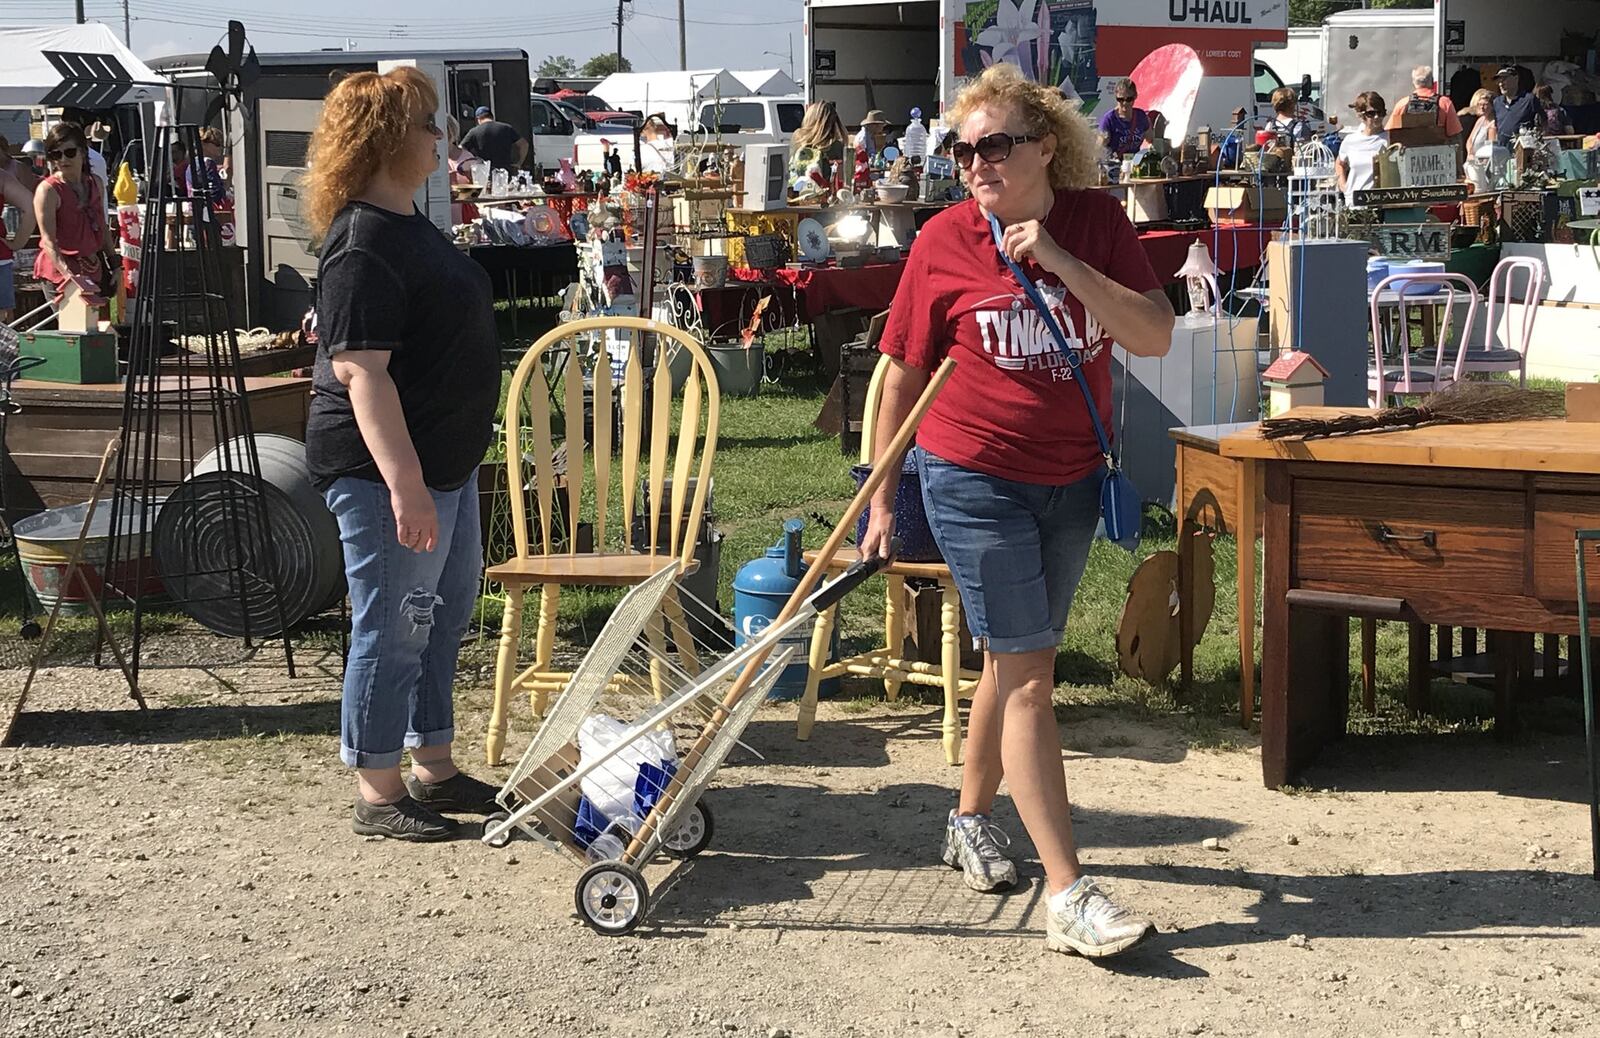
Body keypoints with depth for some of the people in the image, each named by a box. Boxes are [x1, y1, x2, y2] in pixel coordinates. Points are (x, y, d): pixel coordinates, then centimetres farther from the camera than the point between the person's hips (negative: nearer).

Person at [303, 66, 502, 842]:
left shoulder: (408, 227, 11)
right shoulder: (362, 248, -21)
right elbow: (361, 371, -26)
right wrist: (403, 482, -31)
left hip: (444, 459, 11)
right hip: (386, 467, -11)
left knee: (446, 611, 18)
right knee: (392, 626, -2)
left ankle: (433, 768, 30)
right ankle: (378, 797, 10)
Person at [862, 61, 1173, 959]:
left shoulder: (1096, 219, -4)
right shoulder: (946, 241, -10)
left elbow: (1156, 336, -14)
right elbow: (902, 375, -3)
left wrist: (1062, 262, -25)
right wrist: (882, 500, -1)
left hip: (1071, 479, 4)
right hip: (976, 479, -4)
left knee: (1014, 659, 18)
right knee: (1030, 677, -8)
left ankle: (972, 818, 40)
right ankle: (1071, 898, -9)